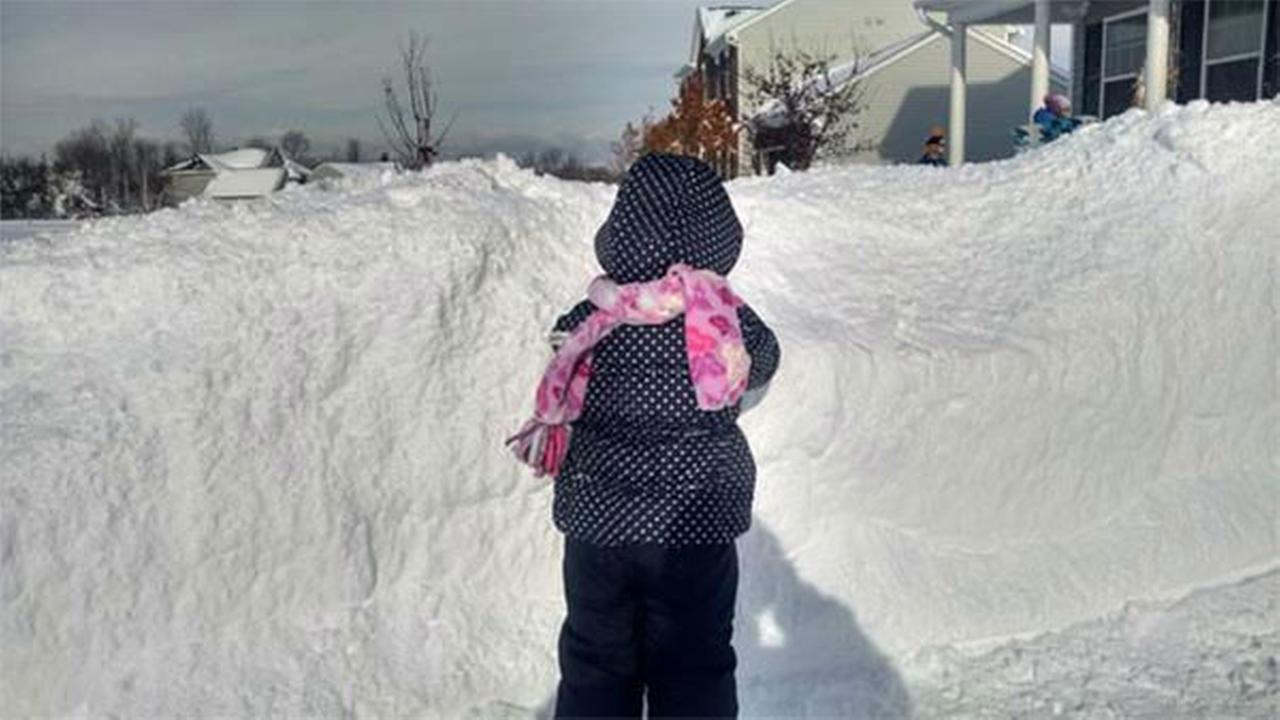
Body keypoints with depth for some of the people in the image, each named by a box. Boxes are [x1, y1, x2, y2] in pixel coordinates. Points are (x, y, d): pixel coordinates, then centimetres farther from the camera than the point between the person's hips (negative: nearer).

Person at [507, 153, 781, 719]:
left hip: (596, 526, 1)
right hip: (696, 529, -1)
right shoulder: (731, 322, -13)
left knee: (594, 669, 18)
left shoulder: (586, 325, -11)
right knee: (694, 672, 15)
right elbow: (762, 363, 9)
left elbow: (562, 406, 2)